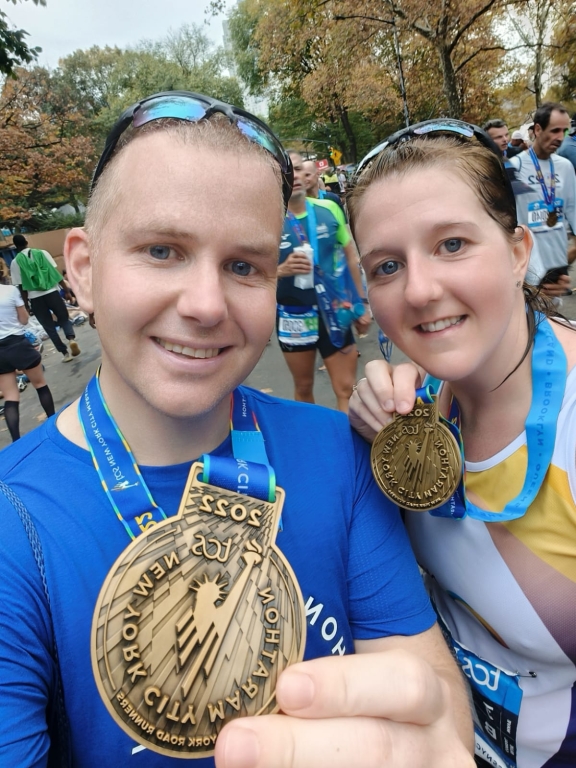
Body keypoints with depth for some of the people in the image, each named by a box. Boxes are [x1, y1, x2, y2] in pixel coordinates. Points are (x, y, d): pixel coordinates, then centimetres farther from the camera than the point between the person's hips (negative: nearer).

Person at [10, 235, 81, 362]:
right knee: (64, 319, 17)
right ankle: (72, 339, -11)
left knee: (49, 327, 11)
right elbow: (56, 273, -1)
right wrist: (66, 291, 2)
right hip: (52, 292, 1)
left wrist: (26, 305, 7)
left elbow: (21, 287, 0)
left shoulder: (15, 262, 1)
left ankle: (65, 353, 11)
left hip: (35, 298, -1)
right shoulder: (42, 253, 3)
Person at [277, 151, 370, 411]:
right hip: (293, 316, -1)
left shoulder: (329, 209, -2)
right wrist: (281, 270, -27)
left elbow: (351, 255, 8)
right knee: (303, 387, 16)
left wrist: (361, 302, 8)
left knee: (347, 389, 2)